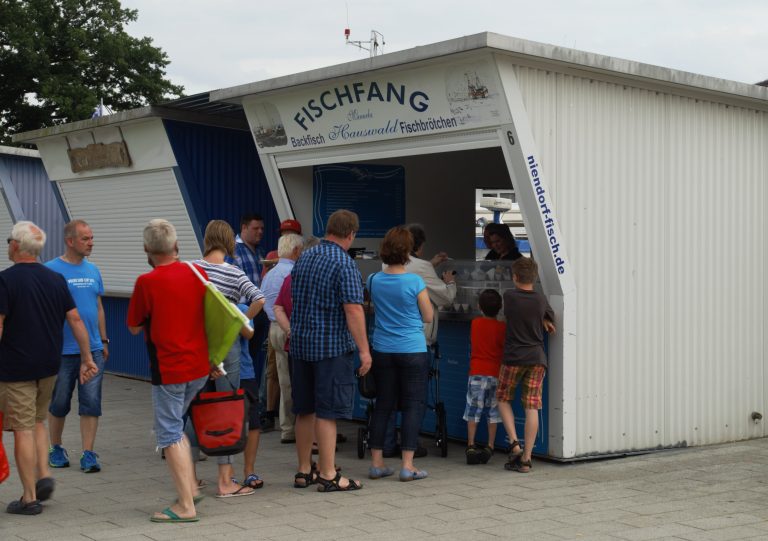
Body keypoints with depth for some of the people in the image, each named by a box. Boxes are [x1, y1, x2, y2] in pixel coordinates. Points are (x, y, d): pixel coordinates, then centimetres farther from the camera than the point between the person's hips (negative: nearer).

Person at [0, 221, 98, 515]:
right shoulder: (56, 279, 6)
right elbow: (76, 320, 5)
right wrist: (87, 358, 9)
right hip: (50, 365, 6)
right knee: (38, 421, 23)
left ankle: (30, 498, 4)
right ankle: (44, 475, 9)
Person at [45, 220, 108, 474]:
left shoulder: (93, 270, 9)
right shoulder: (51, 270, -7)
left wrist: (103, 341, 14)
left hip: (93, 349, 4)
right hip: (62, 351, -4)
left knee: (91, 403, 0)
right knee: (59, 404, 9)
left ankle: (88, 455, 5)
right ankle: (56, 450, 26)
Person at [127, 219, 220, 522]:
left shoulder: (147, 282, -15)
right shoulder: (197, 274, 2)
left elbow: (134, 328, -3)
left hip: (168, 369, -6)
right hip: (200, 367, 6)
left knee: (170, 435, 3)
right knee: (175, 427, 23)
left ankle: (186, 506, 2)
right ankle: (191, 487, 22)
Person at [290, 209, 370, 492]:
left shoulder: (304, 258, 10)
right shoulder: (344, 264, -14)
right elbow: (353, 310, -19)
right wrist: (364, 350, -17)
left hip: (301, 344, 7)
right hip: (332, 346, -7)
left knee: (305, 410, 12)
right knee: (328, 411, -4)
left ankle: (304, 471, 20)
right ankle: (328, 475, -1)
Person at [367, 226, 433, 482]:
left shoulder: (374, 280, -1)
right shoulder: (415, 282, -14)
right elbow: (428, 317, -4)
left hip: (382, 351, 4)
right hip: (412, 351, -4)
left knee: (383, 404, 12)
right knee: (413, 405, 4)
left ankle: (376, 463, 14)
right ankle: (407, 466, 2)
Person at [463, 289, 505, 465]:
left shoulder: (475, 323, 1)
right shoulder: (502, 327, -5)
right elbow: (505, 349, -4)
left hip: (477, 373, 0)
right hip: (496, 373, 0)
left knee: (473, 411, 4)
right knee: (493, 411, 9)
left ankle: (471, 446, -2)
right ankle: (490, 447, 10)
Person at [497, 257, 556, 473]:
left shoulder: (509, 296, -4)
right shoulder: (541, 299, 1)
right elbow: (550, 320, 17)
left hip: (513, 357, -2)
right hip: (537, 358, 2)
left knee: (503, 399, 16)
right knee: (532, 407, 0)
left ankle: (515, 444, -1)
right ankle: (526, 458, -1)